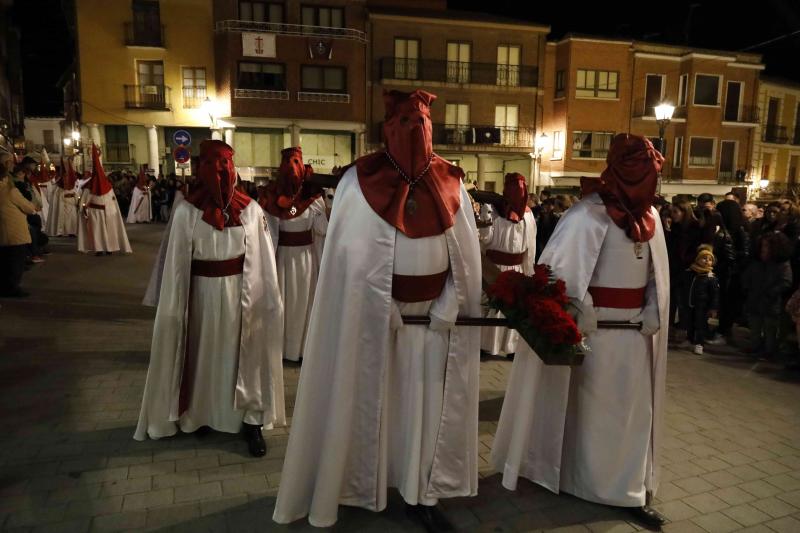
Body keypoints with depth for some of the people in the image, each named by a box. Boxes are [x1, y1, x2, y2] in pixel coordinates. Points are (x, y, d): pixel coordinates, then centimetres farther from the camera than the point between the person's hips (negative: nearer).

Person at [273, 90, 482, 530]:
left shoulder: (450, 183, 1)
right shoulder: (359, 181, -8)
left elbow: (465, 252, 1)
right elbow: (354, 256, -11)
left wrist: (449, 307, -8)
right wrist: (383, 308, -16)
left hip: (434, 312, 3)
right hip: (373, 311, -3)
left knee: (429, 401, 10)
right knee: (370, 397, 10)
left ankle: (422, 493, 25)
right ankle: (363, 482, 30)